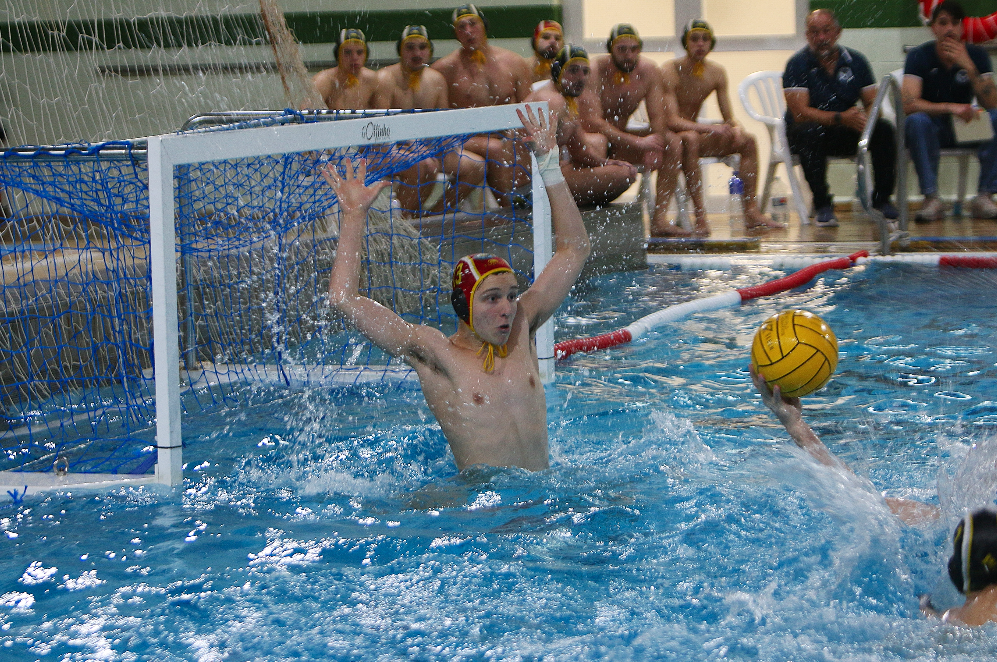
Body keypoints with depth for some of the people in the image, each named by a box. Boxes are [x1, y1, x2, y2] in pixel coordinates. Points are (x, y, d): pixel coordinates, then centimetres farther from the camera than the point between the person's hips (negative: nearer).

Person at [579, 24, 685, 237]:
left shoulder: (649, 72, -4)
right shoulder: (594, 72, -21)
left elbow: (658, 118, -8)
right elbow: (593, 123, -30)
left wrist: (654, 146, -31)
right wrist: (637, 142, -39)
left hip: (620, 138, 6)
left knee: (673, 142, -13)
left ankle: (659, 219, -16)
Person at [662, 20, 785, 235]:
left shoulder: (716, 73, 3)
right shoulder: (669, 72, -16)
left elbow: (729, 118, 3)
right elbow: (672, 121, -26)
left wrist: (735, 129, -22)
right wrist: (710, 128, -38)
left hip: (695, 135, 7)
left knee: (747, 140, -10)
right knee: (690, 138, -39)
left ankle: (751, 211, -13)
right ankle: (700, 216, -41)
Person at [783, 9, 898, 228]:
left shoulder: (855, 61, 3)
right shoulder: (798, 64, -10)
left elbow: (872, 103, 0)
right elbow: (800, 113, -21)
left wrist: (865, 118, -26)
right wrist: (841, 118, -34)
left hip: (846, 136, 4)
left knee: (884, 130, -21)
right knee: (809, 132, -38)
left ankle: (881, 199, -11)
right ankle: (822, 205, -29)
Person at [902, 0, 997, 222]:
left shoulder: (977, 56, -2)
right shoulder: (919, 56, -9)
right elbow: (909, 104, -24)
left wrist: (969, 68, -26)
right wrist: (949, 108, -38)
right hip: (933, 130, -2)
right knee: (917, 121, -35)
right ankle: (931, 198, -34)